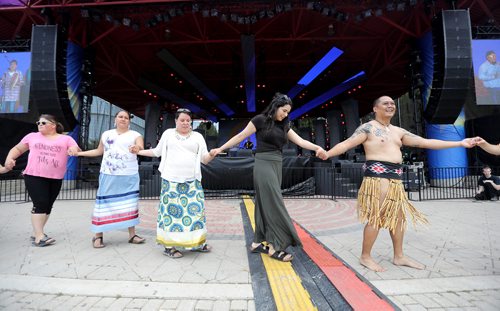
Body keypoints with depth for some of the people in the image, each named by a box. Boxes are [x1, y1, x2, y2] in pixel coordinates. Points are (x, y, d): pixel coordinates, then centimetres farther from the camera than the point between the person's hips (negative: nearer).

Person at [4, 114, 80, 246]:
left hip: (56, 179, 1)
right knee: (40, 204, -9)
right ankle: (39, 237, -5)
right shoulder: (32, 136, 11)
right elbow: (17, 149, 19)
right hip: (34, 177, -1)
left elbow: (78, 150, 0)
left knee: (48, 206, 8)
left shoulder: (66, 139, 7)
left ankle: (37, 233, 22)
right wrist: (9, 158, 0)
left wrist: (74, 149, -23)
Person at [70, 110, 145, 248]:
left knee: (130, 204, 2)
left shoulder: (135, 135, 4)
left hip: (129, 176, -1)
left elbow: (141, 147, -14)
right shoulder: (106, 134, 14)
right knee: (104, 203, 2)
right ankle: (98, 236, 14)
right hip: (108, 175, 2)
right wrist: (79, 153, 19)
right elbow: (99, 151, 23)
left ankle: (132, 235, 10)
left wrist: (137, 148, -38)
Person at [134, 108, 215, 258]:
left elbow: (204, 159, 5)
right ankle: (169, 245, 10)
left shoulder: (198, 136, 10)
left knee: (195, 209, 0)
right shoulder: (168, 133, 11)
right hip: (171, 180, -1)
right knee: (171, 210, -1)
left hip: (192, 181, 1)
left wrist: (212, 154, -15)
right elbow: (157, 151, 20)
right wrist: (138, 151, 17)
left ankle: (198, 242, 14)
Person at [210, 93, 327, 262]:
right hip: (264, 165, -7)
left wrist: (317, 148, -13)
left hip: (277, 166, 7)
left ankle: (257, 242, 18)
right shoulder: (260, 119, -3)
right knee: (274, 204, -9)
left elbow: (300, 141, 5)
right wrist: (220, 148, 0)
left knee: (265, 204, 8)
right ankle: (274, 247, 0)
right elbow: (241, 136, -1)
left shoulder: (284, 126, 15)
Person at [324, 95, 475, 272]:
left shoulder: (398, 131, 19)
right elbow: (346, 144, -12)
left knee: (398, 216, 13)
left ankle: (399, 257, 27)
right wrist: (326, 154, -27)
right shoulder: (368, 127, -3)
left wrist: (459, 143, 19)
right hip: (377, 175, -8)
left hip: (395, 177, 8)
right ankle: (365, 257, 5)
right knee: (376, 217, -9)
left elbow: (425, 142, 20)